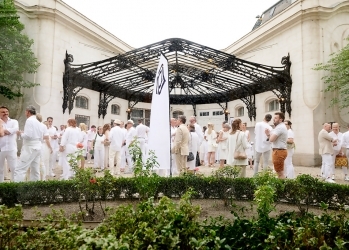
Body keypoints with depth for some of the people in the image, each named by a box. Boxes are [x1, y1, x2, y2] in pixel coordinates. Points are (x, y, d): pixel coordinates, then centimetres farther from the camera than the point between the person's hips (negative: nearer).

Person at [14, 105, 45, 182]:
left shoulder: (29, 120, -10)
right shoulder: (38, 123, 14)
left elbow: (28, 135, -20)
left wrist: (20, 133, -1)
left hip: (30, 148, -9)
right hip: (37, 147, 9)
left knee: (19, 170, -9)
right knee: (35, 170, 12)